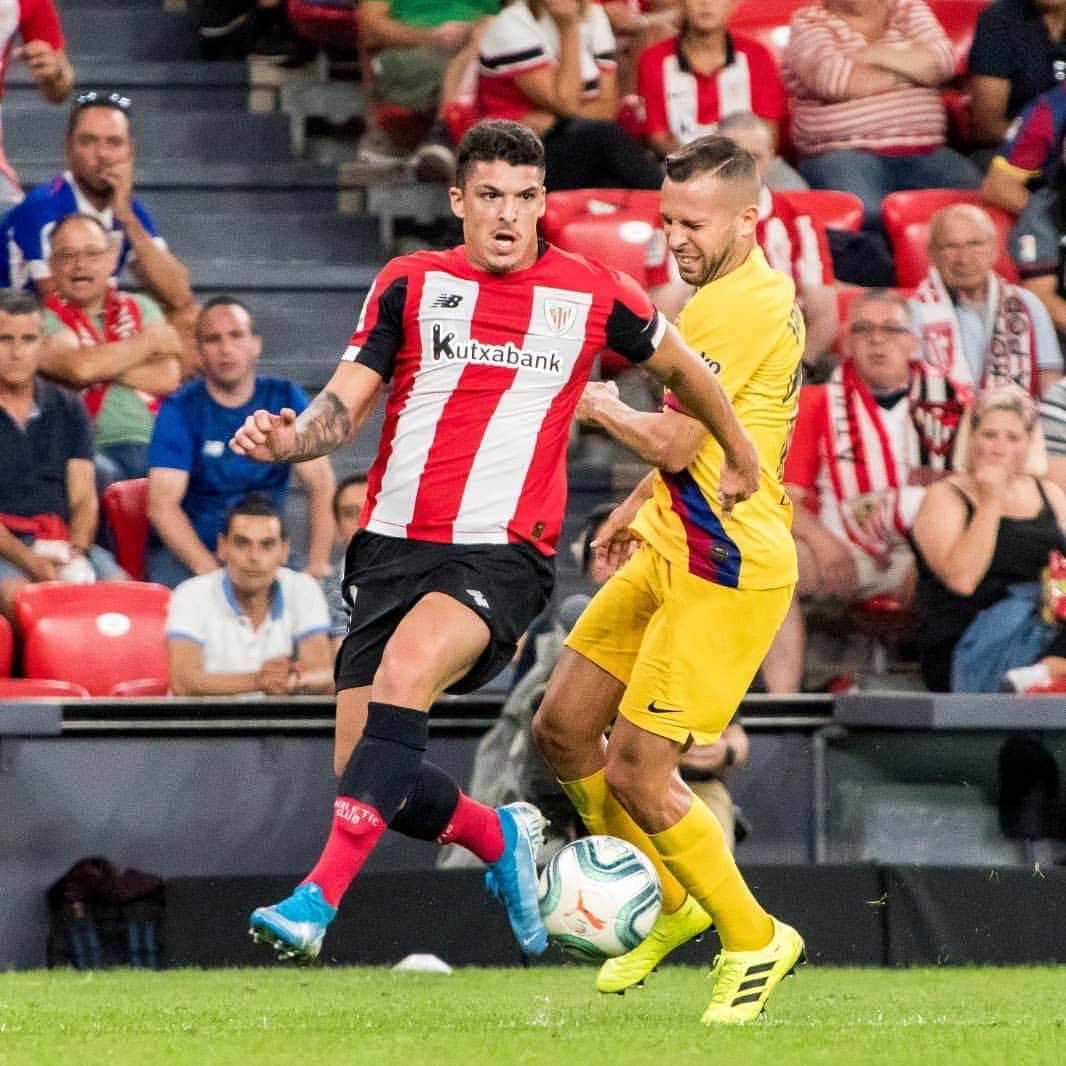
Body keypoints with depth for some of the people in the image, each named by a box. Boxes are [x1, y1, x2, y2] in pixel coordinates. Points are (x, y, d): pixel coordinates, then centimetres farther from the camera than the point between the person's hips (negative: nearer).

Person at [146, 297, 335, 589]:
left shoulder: (285, 399, 6)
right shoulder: (180, 410, -4)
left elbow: (321, 484, -2)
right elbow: (162, 504, -14)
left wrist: (318, 562, -18)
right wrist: (208, 570, -29)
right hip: (183, 552, -3)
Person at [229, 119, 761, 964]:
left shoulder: (593, 294, 5)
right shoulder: (411, 283, 7)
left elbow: (678, 364, 23)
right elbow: (348, 401, 4)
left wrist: (740, 459, 34)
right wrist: (291, 439, -18)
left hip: (503, 553, -3)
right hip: (393, 546, 3)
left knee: (406, 667, -33)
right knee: (360, 772, -2)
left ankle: (320, 899, -38)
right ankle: (500, 839, 31)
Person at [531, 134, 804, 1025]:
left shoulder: (739, 305, -20)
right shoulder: (745, 292, 13)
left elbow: (673, 443, -20)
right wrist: (640, 505, 27)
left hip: (723, 573, -10)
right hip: (672, 554, 10)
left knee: (637, 774, -9)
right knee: (562, 728, 12)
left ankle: (754, 941, 9)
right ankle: (665, 904, 28)